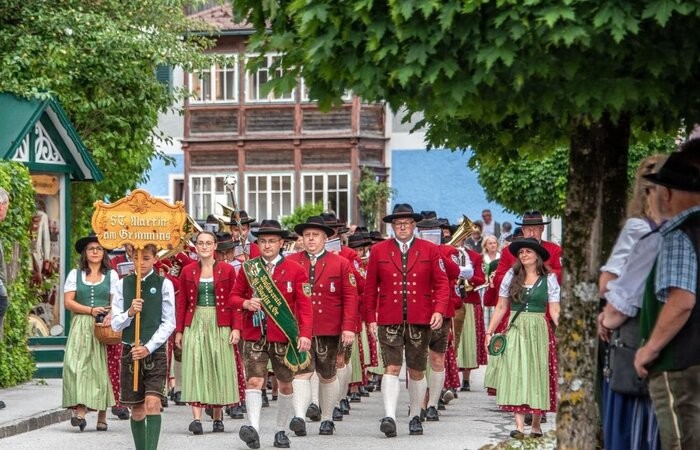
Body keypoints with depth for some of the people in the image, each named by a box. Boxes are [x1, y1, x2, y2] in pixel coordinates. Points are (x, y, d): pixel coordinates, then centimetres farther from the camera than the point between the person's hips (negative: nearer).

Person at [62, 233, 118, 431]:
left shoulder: (111, 275, 11)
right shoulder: (75, 274, 10)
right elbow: (68, 301, 2)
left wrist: (111, 316, -18)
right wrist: (91, 310, -10)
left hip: (104, 327, 0)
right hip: (81, 326, 0)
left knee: (102, 367, -4)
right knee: (77, 364, -15)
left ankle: (102, 416, 0)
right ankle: (80, 411, -21)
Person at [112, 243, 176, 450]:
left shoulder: (164, 284, -1)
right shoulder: (123, 284, 6)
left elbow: (169, 323, -2)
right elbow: (115, 324, 6)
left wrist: (148, 348, -11)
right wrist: (130, 313, -15)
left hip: (155, 351, -3)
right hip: (130, 351, 3)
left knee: (153, 402, -17)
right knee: (137, 409, 8)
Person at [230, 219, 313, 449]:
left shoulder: (296, 270, 0)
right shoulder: (248, 268, 6)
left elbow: (305, 305, -3)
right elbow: (233, 296, 12)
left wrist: (305, 334, -14)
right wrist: (245, 303, -12)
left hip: (284, 336, 0)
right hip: (254, 336, 0)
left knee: (285, 384, 8)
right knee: (254, 380, -15)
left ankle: (281, 431, 21)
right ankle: (254, 428, -26)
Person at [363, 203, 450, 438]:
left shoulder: (430, 250, 5)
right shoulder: (379, 251, 5)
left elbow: (441, 283, 3)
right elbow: (370, 287, 7)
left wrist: (439, 310, -11)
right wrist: (371, 318, 3)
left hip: (420, 321, 1)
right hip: (389, 320, -1)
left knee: (416, 371, 9)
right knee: (391, 368, -12)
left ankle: (415, 417, 22)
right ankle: (389, 417, -20)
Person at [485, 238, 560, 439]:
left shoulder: (548, 279, 2)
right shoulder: (511, 276, 6)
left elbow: (554, 312, -2)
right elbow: (501, 308, 9)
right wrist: (489, 332, 5)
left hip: (538, 331, -1)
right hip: (515, 330, 1)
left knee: (536, 373, 2)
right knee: (515, 373, -7)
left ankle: (536, 424, 13)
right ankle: (519, 425, -11)